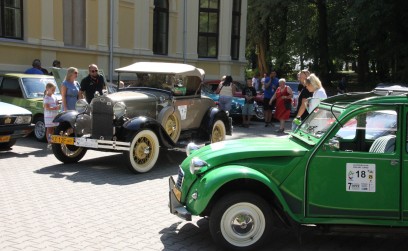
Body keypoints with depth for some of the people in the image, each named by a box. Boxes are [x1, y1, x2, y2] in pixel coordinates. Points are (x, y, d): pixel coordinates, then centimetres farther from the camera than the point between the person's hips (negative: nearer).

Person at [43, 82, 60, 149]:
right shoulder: (46, 98, -11)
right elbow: (47, 108, -18)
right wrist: (55, 108, -25)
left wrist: (58, 106, -2)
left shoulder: (54, 97, 12)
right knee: (49, 129, -2)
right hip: (49, 116, -7)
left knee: (53, 129, 11)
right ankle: (49, 143, 0)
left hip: (55, 116, 7)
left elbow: (56, 103, 21)